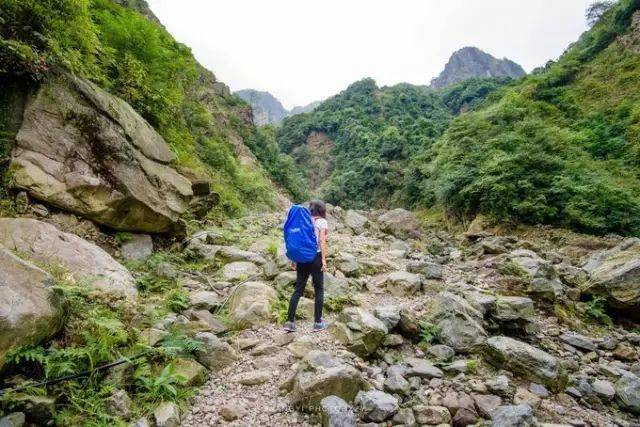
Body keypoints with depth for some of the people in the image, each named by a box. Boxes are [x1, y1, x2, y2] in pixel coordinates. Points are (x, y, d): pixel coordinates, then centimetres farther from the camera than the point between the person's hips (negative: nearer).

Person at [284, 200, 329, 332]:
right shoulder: (322, 222, -3)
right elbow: (322, 241, -13)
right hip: (315, 257, -5)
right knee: (319, 290, 9)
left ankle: (289, 321, 6)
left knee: (298, 289, 9)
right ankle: (318, 322, 14)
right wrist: (324, 259, -13)